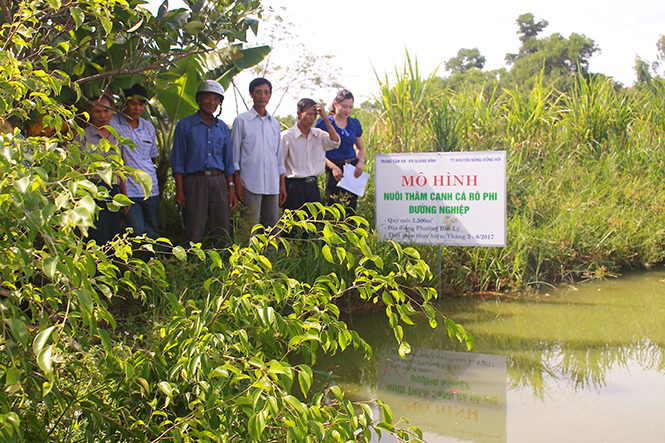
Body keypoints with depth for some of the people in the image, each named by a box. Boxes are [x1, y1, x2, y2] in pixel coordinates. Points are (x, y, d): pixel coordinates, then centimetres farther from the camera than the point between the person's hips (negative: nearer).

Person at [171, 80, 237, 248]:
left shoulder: (222, 127, 15)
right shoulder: (185, 125, 4)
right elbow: (178, 161, 2)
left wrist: (231, 188, 8)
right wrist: (179, 190, -6)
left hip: (219, 182, 3)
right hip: (195, 182, -3)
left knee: (222, 233, 2)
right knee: (194, 233, -5)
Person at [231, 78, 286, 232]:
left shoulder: (274, 123, 16)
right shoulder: (242, 120, 2)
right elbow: (234, 154, 0)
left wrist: (282, 185, 14)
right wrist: (237, 183, -7)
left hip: (272, 185, 5)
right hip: (250, 183, -5)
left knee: (273, 228, 5)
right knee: (249, 229, -6)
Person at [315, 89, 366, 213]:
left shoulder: (355, 123, 10)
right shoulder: (324, 123, -2)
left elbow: (361, 148, 21)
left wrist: (361, 162, 0)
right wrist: (332, 166, -14)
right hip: (334, 169, -3)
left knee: (351, 206, 1)